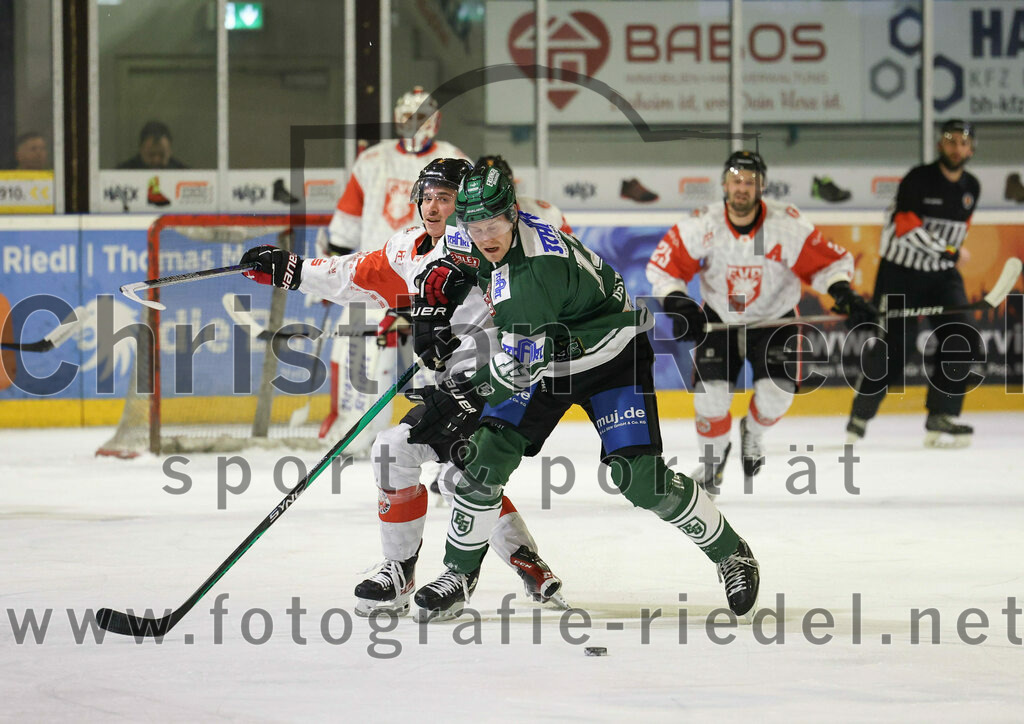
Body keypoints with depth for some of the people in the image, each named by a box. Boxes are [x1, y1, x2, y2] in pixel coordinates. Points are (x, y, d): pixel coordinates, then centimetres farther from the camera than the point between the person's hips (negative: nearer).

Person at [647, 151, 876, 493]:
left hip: (774, 319, 0)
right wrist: (677, 305, -25)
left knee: (777, 391, -17)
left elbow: (830, 262, -16)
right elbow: (663, 266, -11)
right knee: (711, 392, -14)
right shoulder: (702, 225, -19)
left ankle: (752, 433, 19)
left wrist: (844, 294, -34)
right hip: (719, 319, 0)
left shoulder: (787, 224, -22)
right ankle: (712, 459, 14)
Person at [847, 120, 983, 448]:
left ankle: (941, 419, -6)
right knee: (893, 346, -10)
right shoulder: (919, 179, -15)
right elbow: (905, 227, -24)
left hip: (942, 273, 6)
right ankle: (861, 414, 10)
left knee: (961, 339, -11)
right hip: (900, 273, -6)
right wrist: (945, 248, -28)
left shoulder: (971, 187, 5)